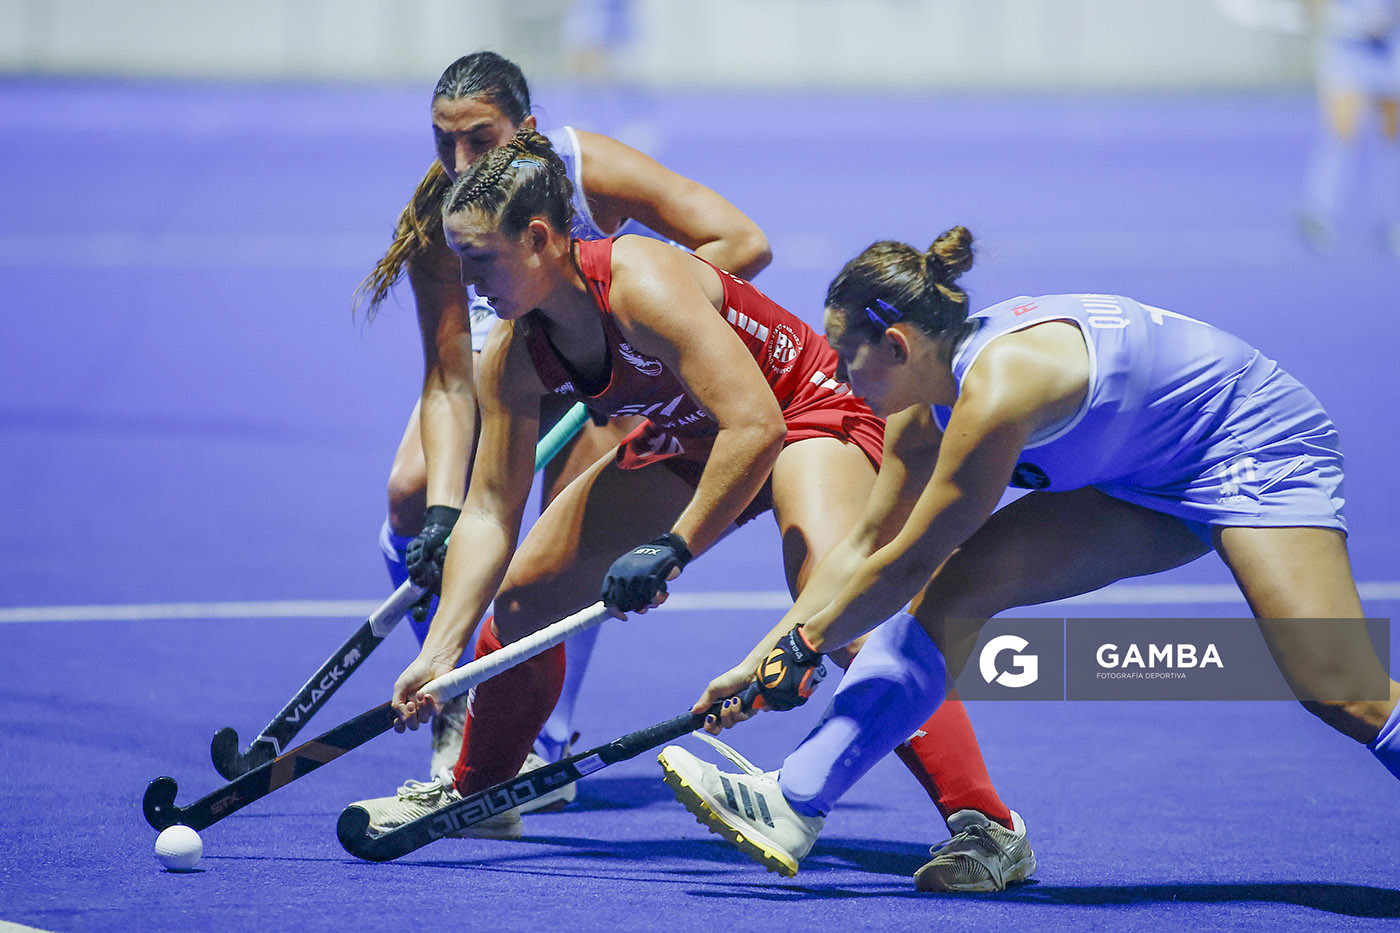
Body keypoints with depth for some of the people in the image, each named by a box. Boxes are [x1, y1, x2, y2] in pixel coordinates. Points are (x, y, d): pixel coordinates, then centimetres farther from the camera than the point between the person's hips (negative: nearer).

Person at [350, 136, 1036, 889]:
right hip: (690, 442, 8)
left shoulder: (643, 288, -35)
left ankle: (984, 824, -35)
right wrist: (440, 650, -16)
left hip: (813, 415, -8)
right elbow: (490, 511, -7)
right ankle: (475, 792, 31)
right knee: (521, 597, 6)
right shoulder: (515, 354, -12)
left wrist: (672, 549, -36)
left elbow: (756, 427, -39)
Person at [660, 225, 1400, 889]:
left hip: (1257, 445, -9)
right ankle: (794, 805, -10)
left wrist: (804, 647, -12)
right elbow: (866, 549, 7)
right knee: (950, 590, -6)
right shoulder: (927, 405, -4)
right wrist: (761, 661, 6)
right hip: (1144, 477, 9)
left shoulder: (998, 389, -31)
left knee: (1337, 692, -24)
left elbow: (906, 563, -23)